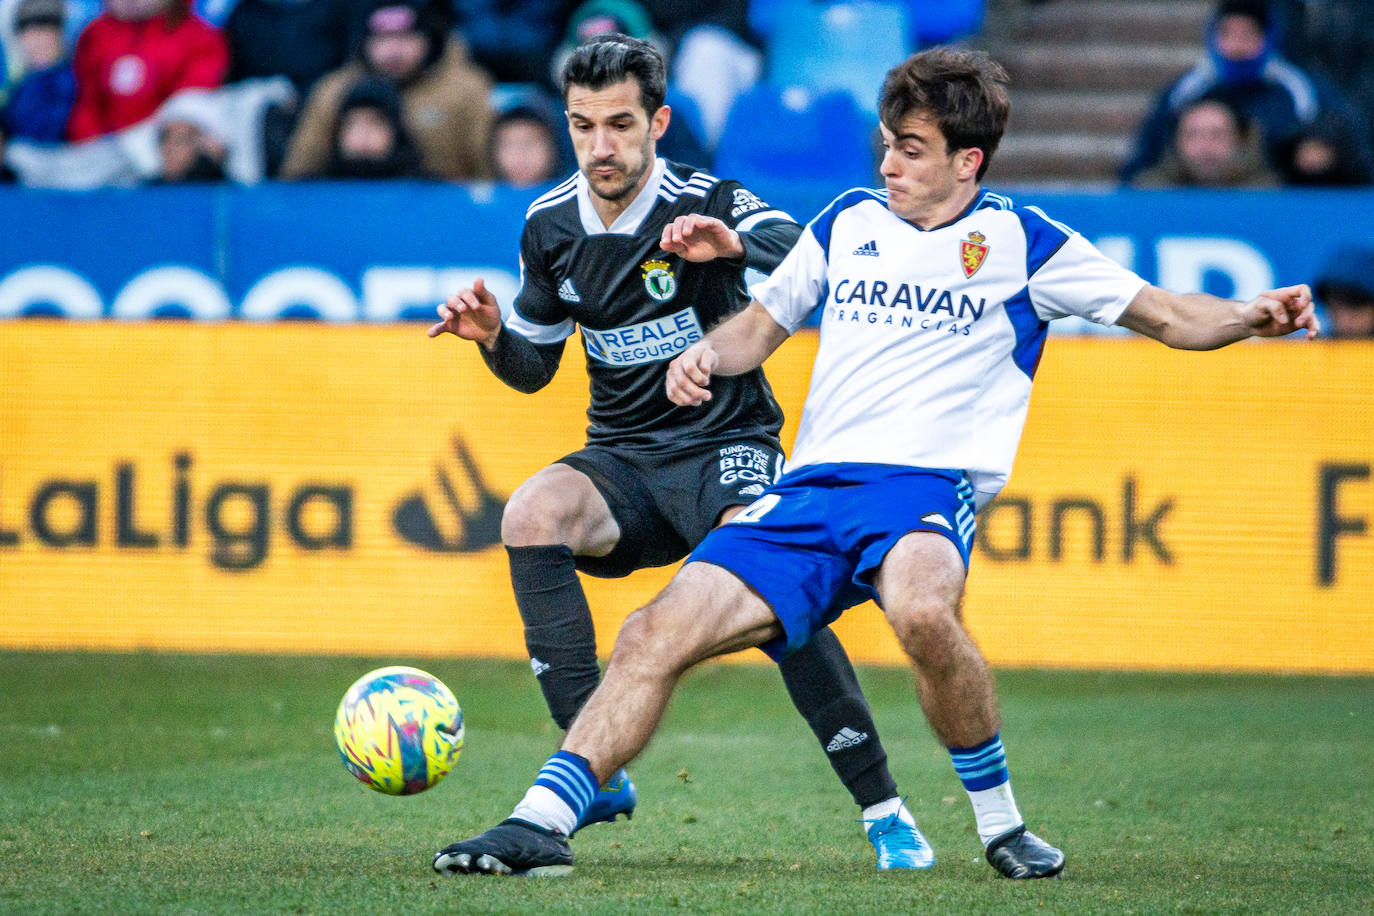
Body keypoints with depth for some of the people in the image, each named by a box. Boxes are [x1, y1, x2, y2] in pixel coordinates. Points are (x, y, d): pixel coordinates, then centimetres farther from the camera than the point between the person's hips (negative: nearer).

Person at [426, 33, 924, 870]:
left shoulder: (705, 205, -11)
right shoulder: (552, 227, 4)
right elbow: (533, 367, 16)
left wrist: (736, 244, -48)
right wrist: (493, 336, -6)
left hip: (726, 447, -4)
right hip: (623, 463, 4)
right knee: (531, 514, -27)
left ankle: (884, 808, -18)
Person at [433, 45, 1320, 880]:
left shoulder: (1022, 241, 7)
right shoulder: (848, 222, 18)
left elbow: (1166, 314, 7)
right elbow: (763, 323, 29)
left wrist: (1249, 317, -12)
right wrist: (708, 355, 7)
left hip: (928, 484, -4)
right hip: (810, 490, 4)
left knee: (921, 609, -38)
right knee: (659, 632, -14)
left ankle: (1001, 821, -18)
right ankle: (542, 823, -13)